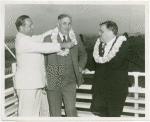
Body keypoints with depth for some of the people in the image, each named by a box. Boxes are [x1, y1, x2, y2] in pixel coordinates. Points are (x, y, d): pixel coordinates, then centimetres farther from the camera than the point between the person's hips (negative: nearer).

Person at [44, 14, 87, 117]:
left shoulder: (76, 40, 6)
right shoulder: (48, 39, -2)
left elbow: (83, 54, 24)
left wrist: (81, 66, 8)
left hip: (70, 82, 1)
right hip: (53, 82, -1)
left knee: (71, 110, -3)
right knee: (55, 113, 8)